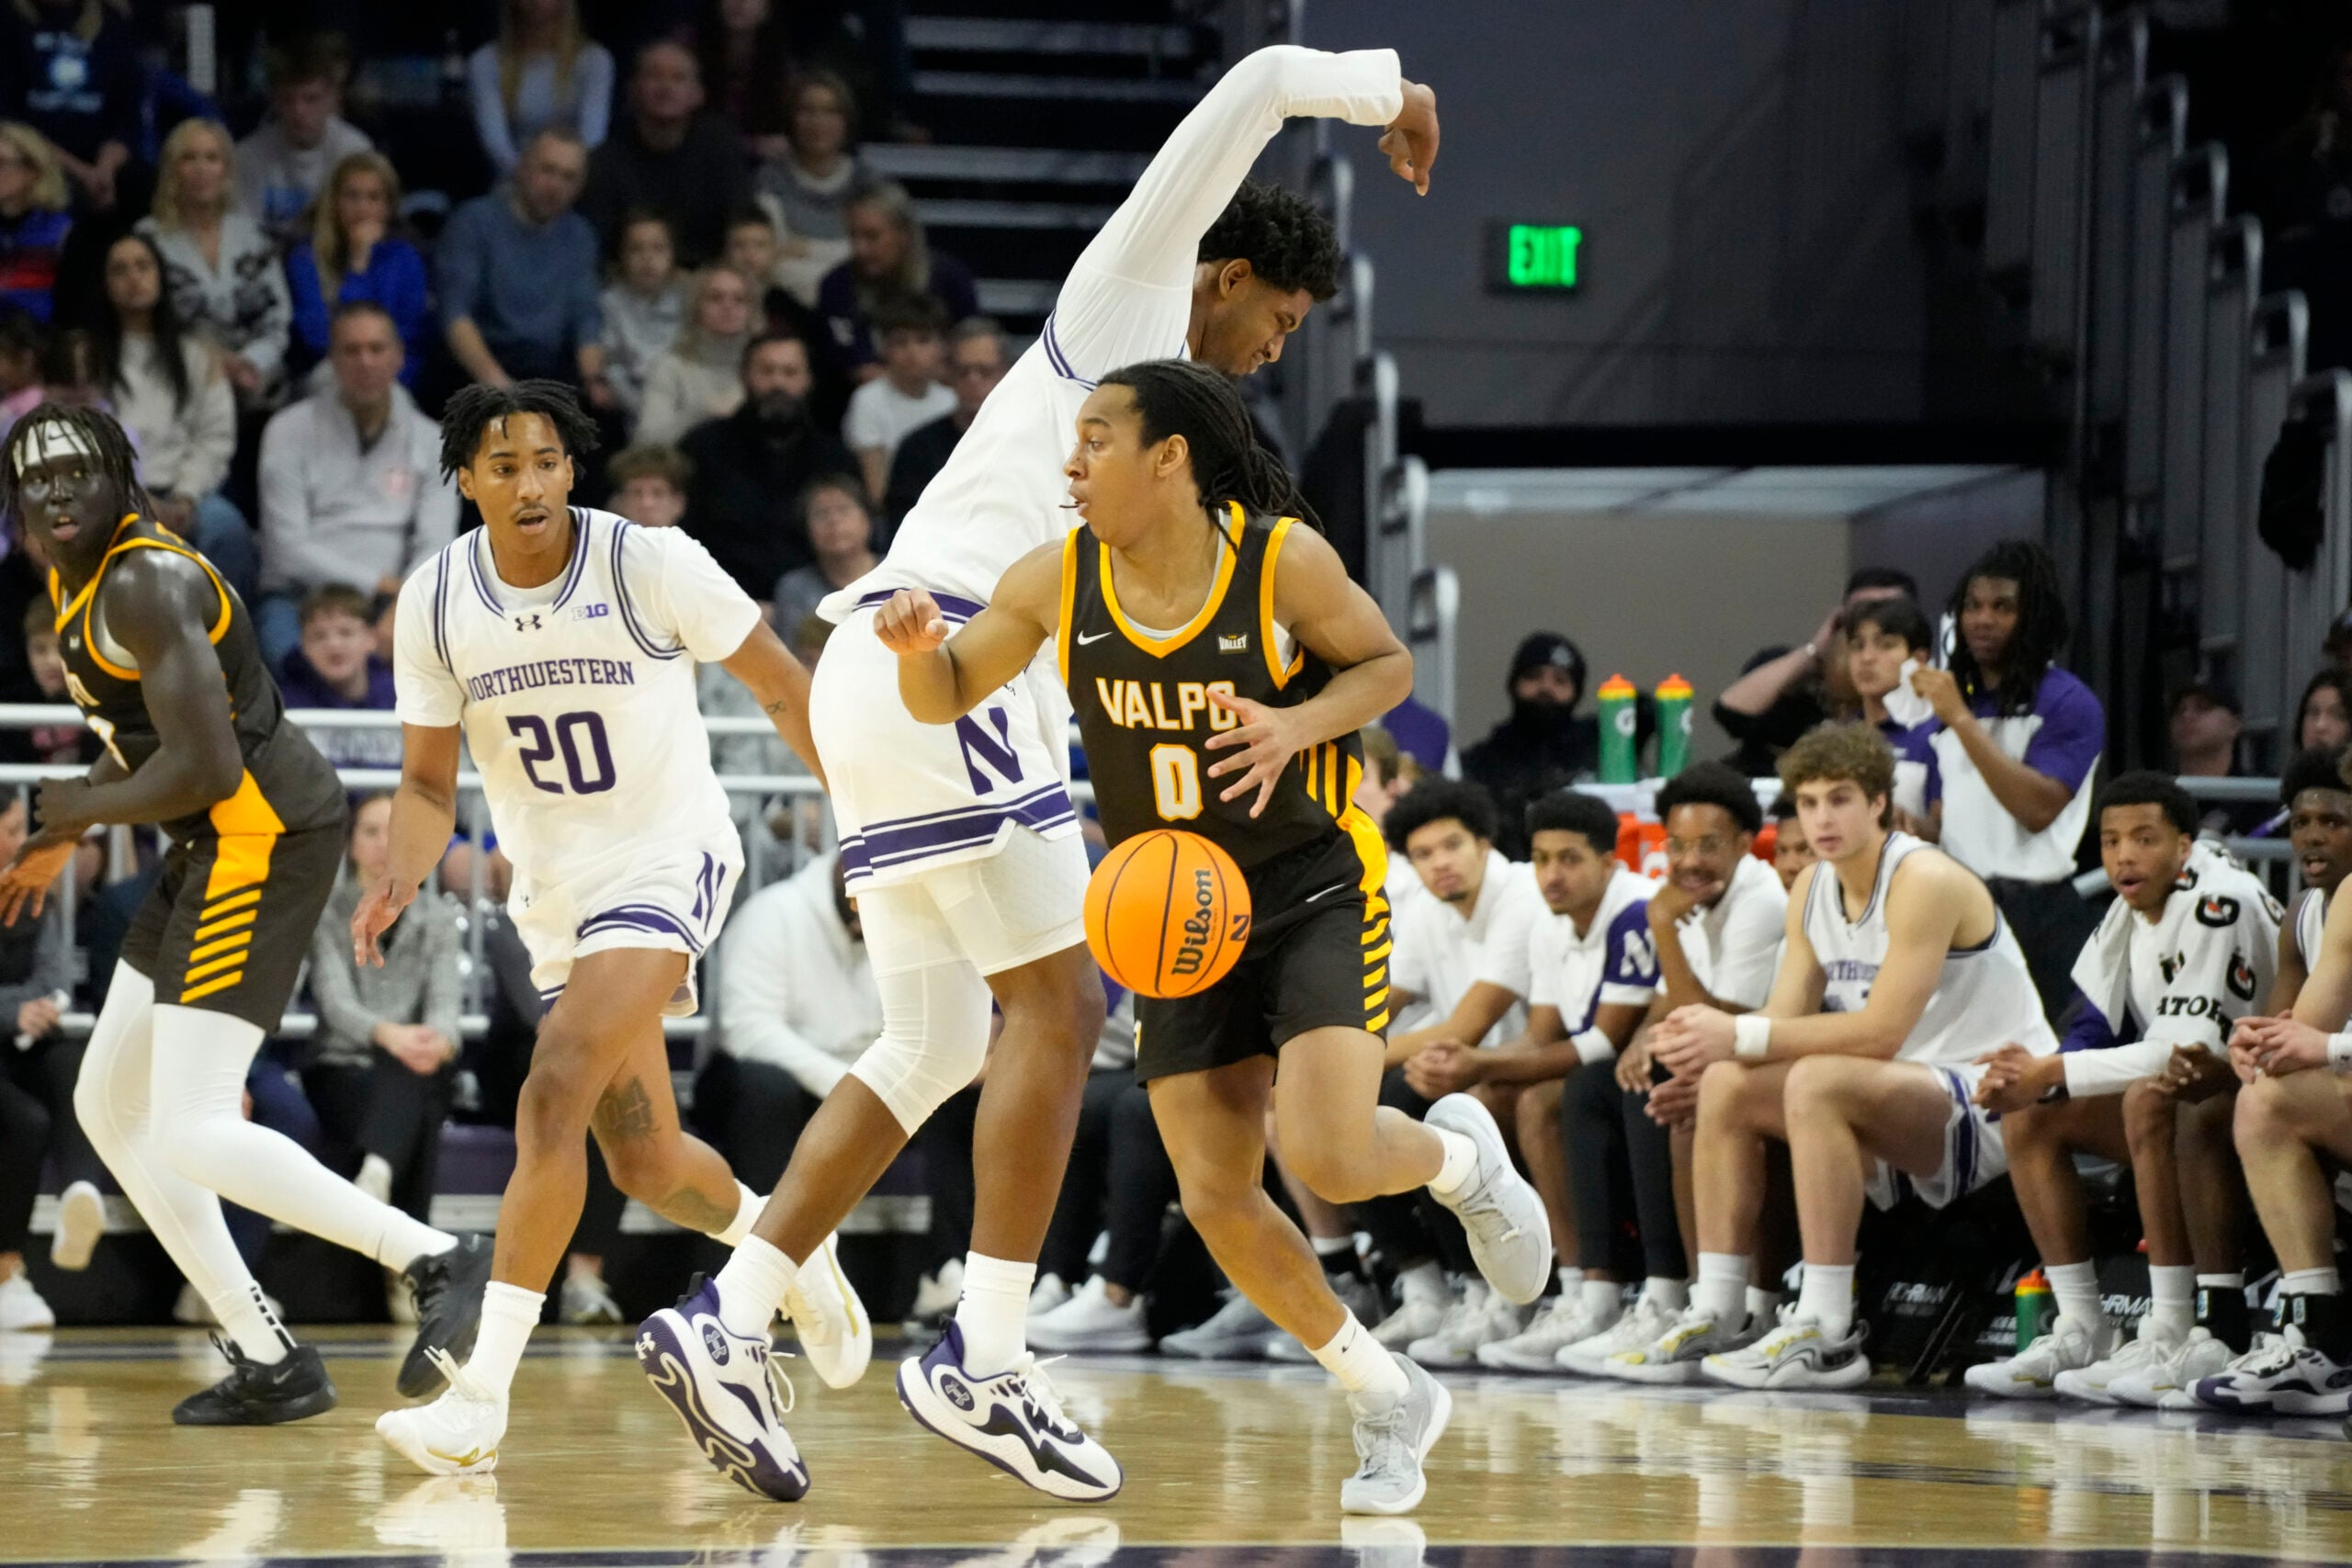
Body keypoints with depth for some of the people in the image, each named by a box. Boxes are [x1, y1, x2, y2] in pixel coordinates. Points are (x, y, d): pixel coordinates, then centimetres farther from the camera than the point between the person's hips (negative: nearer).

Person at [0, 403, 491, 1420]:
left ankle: (434, 1262, -11)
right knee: (109, 1108, 13)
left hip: (263, 837, -11)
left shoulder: (144, 586, -19)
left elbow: (205, 770, -26)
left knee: (192, 1134, -16)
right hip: (218, 846, 11)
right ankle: (269, 1363, 13)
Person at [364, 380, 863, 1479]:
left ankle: (481, 1394, -25)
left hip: (667, 861, -6)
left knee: (555, 1097, -24)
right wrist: (401, 877, -18)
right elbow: (430, 781, 2)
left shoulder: (653, 566, -17)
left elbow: (783, 690, -6)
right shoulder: (435, 603, -5)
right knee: (643, 1161, 13)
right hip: (556, 891, 6)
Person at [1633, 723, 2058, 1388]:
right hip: (1905, 1116, 9)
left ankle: (1825, 1335, -34)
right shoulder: (1811, 891, 8)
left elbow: (1881, 1032, -26)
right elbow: (1786, 1020, 2)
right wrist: (1712, 1040, -20)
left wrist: (1740, 1035, -27)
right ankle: (1716, 1314, -1)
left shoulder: (1925, 882, -18)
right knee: (1727, 1085, -1)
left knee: (1818, 1081, -32)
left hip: (1994, 1103, -9)